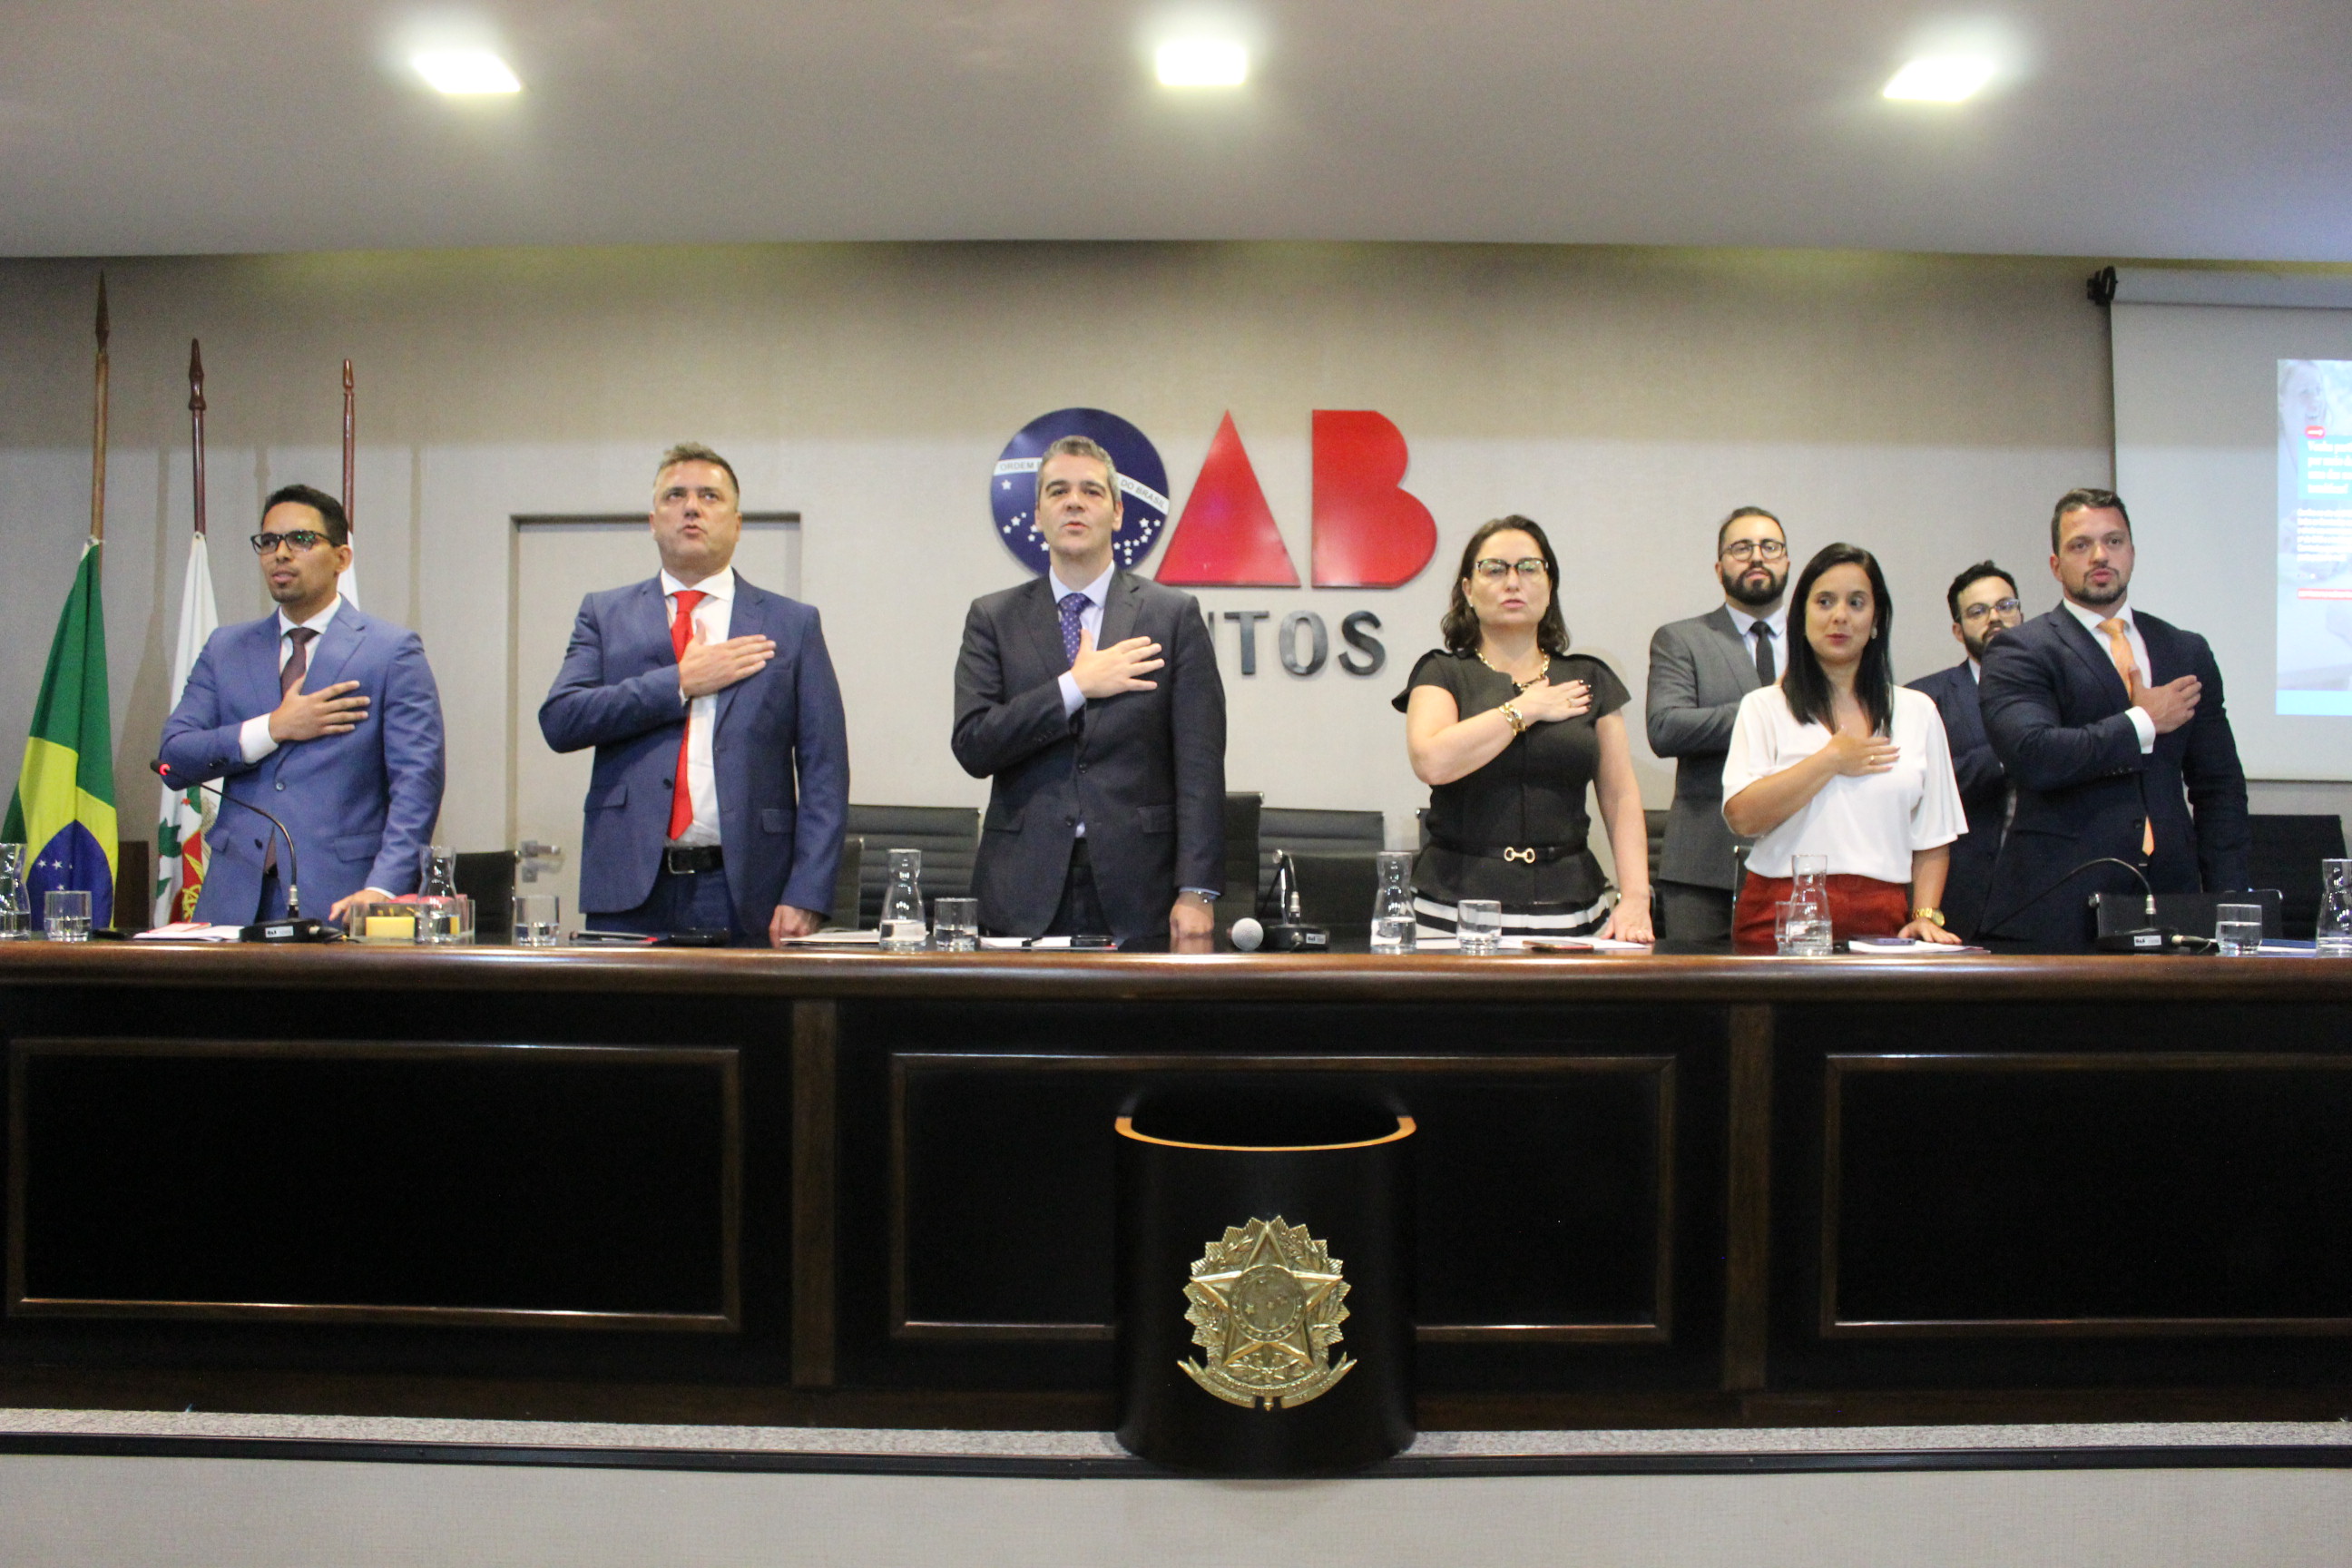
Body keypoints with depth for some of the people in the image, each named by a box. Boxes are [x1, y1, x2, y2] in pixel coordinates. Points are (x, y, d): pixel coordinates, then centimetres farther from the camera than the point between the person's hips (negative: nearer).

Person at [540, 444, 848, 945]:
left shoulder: (793, 625, 8)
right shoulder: (605, 614, 13)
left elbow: (823, 772, 2)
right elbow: (559, 721, -2)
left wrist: (805, 896, -8)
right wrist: (681, 683, -8)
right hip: (630, 889, 1)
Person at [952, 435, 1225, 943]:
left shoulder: (1174, 615, 4)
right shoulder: (993, 618, 8)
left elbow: (1200, 763, -2)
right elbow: (972, 747, -3)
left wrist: (1197, 892, -10)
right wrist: (1074, 687, -11)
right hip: (1025, 895, 1)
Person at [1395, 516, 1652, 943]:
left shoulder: (1589, 680, 14)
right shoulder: (1442, 674, 6)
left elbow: (1621, 797, 8)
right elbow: (1431, 762, -15)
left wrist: (1635, 896, -4)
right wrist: (1524, 709, -5)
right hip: (1458, 905, -2)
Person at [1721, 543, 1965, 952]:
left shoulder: (1917, 712, 14)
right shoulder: (1764, 708, 6)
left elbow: (1933, 836, 13)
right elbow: (1742, 816, -9)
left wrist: (1926, 915, 0)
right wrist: (1831, 759, -5)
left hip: (1882, 919, 2)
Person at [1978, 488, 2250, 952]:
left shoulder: (2187, 652, 16)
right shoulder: (2020, 652, 1)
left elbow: (2219, 787, 17)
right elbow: (2032, 756, -17)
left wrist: (2226, 902, 8)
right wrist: (2143, 722, -7)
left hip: (2168, 896, 4)